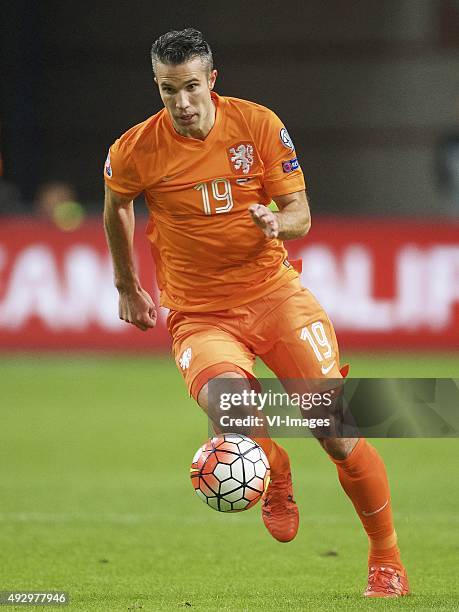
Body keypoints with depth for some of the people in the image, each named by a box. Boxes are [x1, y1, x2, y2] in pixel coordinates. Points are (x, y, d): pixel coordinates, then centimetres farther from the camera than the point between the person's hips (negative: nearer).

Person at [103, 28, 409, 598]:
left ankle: (386, 558, 13)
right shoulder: (136, 150, -7)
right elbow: (115, 209, 16)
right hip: (198, 314, -1)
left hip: (274, 294, 1)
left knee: (338, 434, -8)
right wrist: (127, 286, 24)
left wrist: (277, 223, -22)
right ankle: (275, 478, 0)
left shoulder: (258, 124, -6)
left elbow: (300, 216, 1)